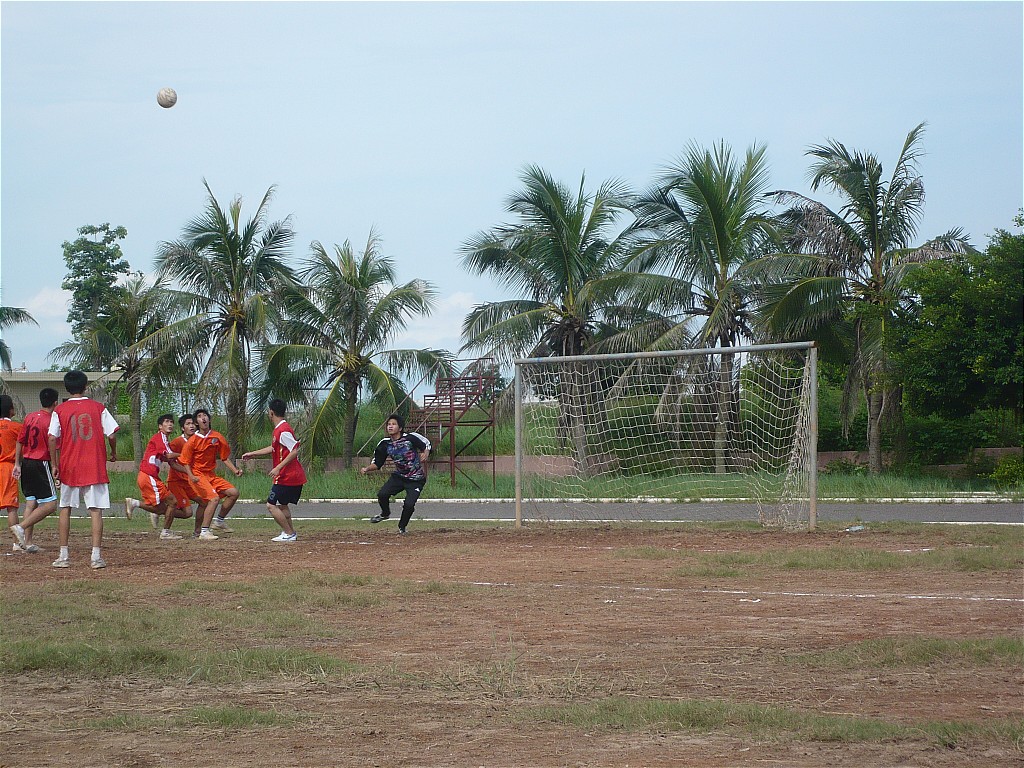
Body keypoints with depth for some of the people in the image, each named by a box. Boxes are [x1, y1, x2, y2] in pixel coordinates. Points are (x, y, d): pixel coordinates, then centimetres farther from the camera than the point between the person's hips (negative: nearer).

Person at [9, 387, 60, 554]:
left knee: (31, 502, 11)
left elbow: (20, 442, 12)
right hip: (41, 464, -8)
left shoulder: (29, 417, 9)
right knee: (50, 504, -5)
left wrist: (17, 464, 18)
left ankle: (28, 542, 7)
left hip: (26, 463, 8)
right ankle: (21, 527, -18)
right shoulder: (50, 421, -13)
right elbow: (53, 449, -14)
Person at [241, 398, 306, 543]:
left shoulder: (283, 430, -18)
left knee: (272, 505, -6)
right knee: (282, 505, 20)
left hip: (286, 476, -10)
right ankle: (289, 533, 22)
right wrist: (253, 454, 37)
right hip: (294, 477, 10)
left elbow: (294, 451, -25)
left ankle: (289, 533, -4)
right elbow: (274, 448, 30)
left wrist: (278, 467, -24)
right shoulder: (279, 429, 14)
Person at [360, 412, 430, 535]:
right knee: (382, 494, -17)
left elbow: (426, 445, -4)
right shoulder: (385, 444, -5)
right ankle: (385, 513, 18)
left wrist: (425, 455, -25)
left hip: (416, 479, -4)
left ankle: (402, 527, 12)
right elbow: (377, 463, 1)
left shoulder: (411, 438, -17)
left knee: (409, 504, -18)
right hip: (399, 476, 4)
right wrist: (367, 469, -17)